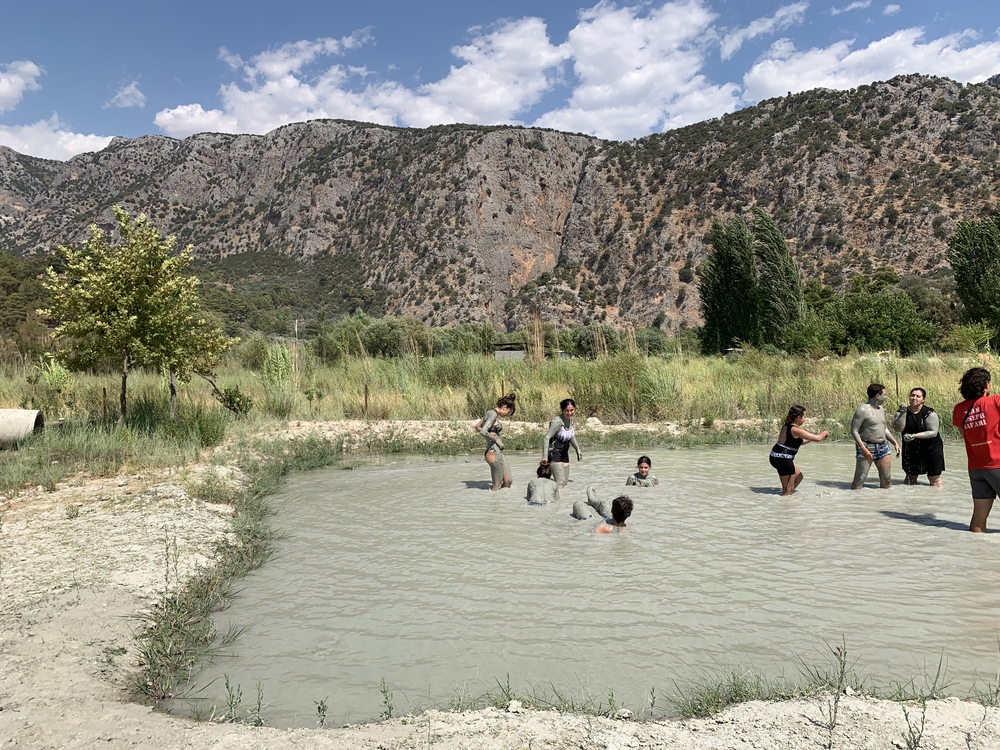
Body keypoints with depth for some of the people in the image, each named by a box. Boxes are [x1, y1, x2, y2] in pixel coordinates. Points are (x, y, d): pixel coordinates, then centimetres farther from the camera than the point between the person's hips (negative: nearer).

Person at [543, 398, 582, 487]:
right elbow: (547, 437, -24)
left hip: (564, 453, 8)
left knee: (565, 483, 13)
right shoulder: (557, 421, -21)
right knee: (560, 483, -19)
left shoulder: (571, 420, 3)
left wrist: (577, 449, 25)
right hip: (554, 452, -8)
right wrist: (545, 456, -29)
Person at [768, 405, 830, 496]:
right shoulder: (796, 430, -18)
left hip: (776, 457, 10)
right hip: (782, 460, -10)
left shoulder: (785, 426, 9)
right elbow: (817, 438, -15)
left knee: (799, 477, 27)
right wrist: (824, 433, 5)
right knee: (789, 490, -2)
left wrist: (810, 439, 20)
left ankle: (785, 495, 32)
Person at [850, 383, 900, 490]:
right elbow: (854, 431, -16)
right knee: (860, 479, -8)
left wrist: (895, 443, 14)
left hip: (883, 447, 8)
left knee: (887, 479, 8)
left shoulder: (881, 409, 14)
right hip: (867, 446, -8)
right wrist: (864, 449, -24)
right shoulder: (862, 410, -13)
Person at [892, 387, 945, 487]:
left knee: (934, 478, -2)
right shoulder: (902, 412, -2)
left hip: (930, 449, -4)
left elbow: (933, 432, -16)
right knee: (910, 477, 14)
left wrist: (915, 436, -24)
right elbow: (898, 429, -14)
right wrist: (903, 413, -23)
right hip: (911, 450, 4)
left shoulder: (929, 413, -12)